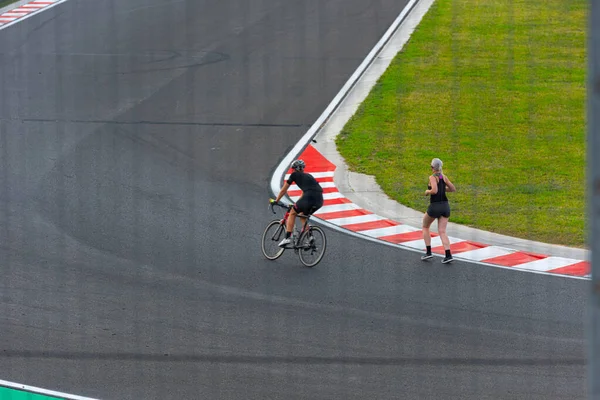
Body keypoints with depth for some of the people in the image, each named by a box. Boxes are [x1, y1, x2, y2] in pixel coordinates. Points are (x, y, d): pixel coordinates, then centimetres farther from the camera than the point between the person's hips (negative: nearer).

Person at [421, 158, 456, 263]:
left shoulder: (432, 177, -11)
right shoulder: (444, 177, 6)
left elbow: (434, 190, -25)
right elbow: (453, 189, 12)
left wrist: (428, 191, -4)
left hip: (434, 207, -5)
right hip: (445, 206, 5)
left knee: (425, 227, 19)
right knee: (442, 232, 3)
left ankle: (428, 252, 13)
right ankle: (448, 255, -14)